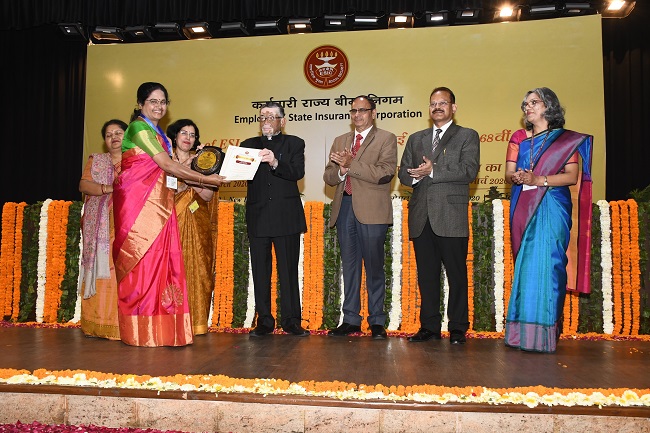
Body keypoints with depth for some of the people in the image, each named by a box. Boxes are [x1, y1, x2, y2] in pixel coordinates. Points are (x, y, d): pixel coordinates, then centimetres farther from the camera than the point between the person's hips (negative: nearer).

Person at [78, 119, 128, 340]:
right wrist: (107, 188, -13)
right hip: (99, 226, 2)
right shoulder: (96, 160, 19)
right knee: (99, 269, -4)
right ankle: (98, 324, 1)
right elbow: (83, 185, 3)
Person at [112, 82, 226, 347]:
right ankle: (142, 332, 2)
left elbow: (166, 171, 13)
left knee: (161, 261, 4)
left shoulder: (157, 133, 21)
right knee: (143, 260, -6)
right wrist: (205, 179, -9)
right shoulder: (139, 127, -6)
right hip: (139, 202, -8)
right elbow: (166, 165, -12)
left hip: (157, 203, 8)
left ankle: (161, 330, 7)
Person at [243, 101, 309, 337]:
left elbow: (298, 172, -10)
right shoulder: (249, 145, 16)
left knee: (288, 270, 1)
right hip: (258, 217, 3)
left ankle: (291, 320, 9)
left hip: (286, 216, -2)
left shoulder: (294, 143, 8)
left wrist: (275, 163, -27)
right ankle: (264, 321, 14)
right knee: (260, 271, 5)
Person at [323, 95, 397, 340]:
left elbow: (385, 173, -12)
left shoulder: (386, 139, 4)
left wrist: (351, 164, -13)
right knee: (349, 265, 9)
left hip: (371, 210, -5)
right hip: (344, 208, 5)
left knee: (374, 266, 0)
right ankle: (351, 319, 18)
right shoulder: (340, 141, 19)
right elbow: (328, 177, 12)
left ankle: (377, 322, 11)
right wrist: (341, 170, -10)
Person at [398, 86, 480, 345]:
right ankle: (429, 326, 17)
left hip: (451, 216, -4)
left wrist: (433, 171, -12)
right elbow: (404, 174, 13)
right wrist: (417, 175, -9)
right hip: (421, 217, 4)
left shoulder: (467, 136, 7)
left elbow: (469, 171, -8)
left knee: (456, 273, 0)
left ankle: (458, 328, 11)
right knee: (426, 274, 8)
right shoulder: (416, 139, 21)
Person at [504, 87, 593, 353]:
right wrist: (518, 177, -14)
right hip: (523, 209, 3)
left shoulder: (567, 139, 7)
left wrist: (538, 180, -15)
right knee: (525, 264, 0)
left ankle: (544, 333, -4)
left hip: (552, 208, -3)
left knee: (547, 262, -10)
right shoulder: (519, 138, 17)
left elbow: (572, 176, -3)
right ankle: (524, 331, 5)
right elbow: (508, 174, 9)